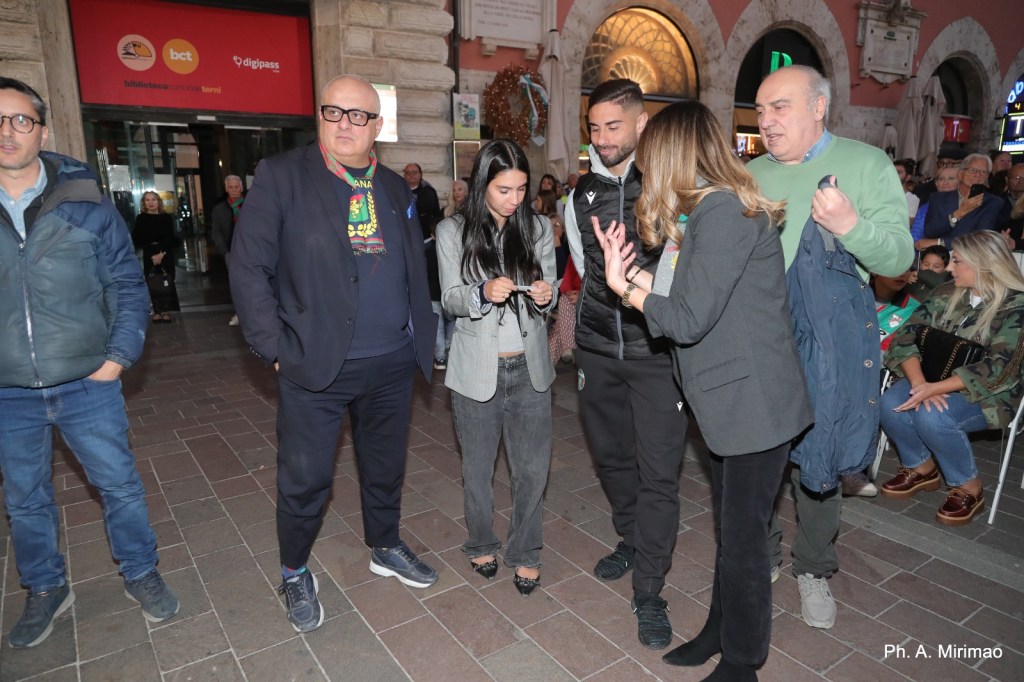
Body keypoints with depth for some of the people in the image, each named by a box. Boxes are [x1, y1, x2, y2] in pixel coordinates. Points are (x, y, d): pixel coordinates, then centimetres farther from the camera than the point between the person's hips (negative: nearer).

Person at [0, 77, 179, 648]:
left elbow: (129, 286, 1)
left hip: (87, 385, -2)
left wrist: (118, 357, -6)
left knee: (120, 485, 8)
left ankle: (141, 574, 30)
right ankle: (47, 590, 38)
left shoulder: (87, 206, -4)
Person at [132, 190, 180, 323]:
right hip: (149, 255, 0)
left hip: (166, 255, 0)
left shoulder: (166, 218, 3)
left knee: (167, 284, -3)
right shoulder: (140, 218, 4)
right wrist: (152, 251, -10)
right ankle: (157, 311, 4)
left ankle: (166, 311, 3)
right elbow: (136, 239, -1)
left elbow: (170, 238, -3)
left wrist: (162, 253, -15)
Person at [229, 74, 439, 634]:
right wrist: (275, 348, -12)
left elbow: (414, 270, 15)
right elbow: (247, 267, -9)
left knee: (386, 467, 20)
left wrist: (422, 336, 7)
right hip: (315, 365, -4)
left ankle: (385, 548, 44)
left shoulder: (395, 189, 10)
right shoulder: (280, 177, -6)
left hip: (392, 364, 5)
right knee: (304, 480, 8)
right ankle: (295, 574, 34)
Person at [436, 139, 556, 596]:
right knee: (477, 467, 14)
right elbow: (450, 299, -3)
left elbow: (549, 290, 8)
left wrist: (544, 296, -16)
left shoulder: (539, 228, 2)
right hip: (476, 369, -1)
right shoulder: (452, 232, -3)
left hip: (529, 368, 2)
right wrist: (483, 292, -24)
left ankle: (524, 553, 28)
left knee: (533, 468, 6)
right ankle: (481, 544, 38)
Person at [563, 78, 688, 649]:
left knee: (658, 471, -1)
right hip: (597, 348, 5)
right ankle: (631, 542, 41)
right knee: (611, 456, 17)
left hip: (656, 351, -4)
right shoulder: (581, 194, 8)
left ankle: (650, 592, 13)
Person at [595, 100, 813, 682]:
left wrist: (625, 287, -9)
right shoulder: (721, 207, 11)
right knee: (733, 526, 21)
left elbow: (689, 320, -22)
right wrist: (646, 281, -3)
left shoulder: (723, 211, -20)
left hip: (753, 403, -10)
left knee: (743, 535, 5)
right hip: (735, 399, 10)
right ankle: (723, 630, 39)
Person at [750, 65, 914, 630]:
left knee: (817, 463, 8)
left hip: (828, 345, -2)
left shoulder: (867, 164, -1)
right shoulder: (750, 175, 9)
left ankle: (813, 570, 31)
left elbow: (898, 259, -7)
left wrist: (852, 225, -25)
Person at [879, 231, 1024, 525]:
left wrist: (934, 389, -33)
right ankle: (922, 468, 6)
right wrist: (920, 383, -23)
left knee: (932, 417, -33)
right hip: (935, 380, 5)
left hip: (988, 393, -5)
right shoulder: (947, 294, 3)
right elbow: (907, 336, -6)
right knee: (890, 406, -22)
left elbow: (997, 369, -23)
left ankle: (969, 489, -7)